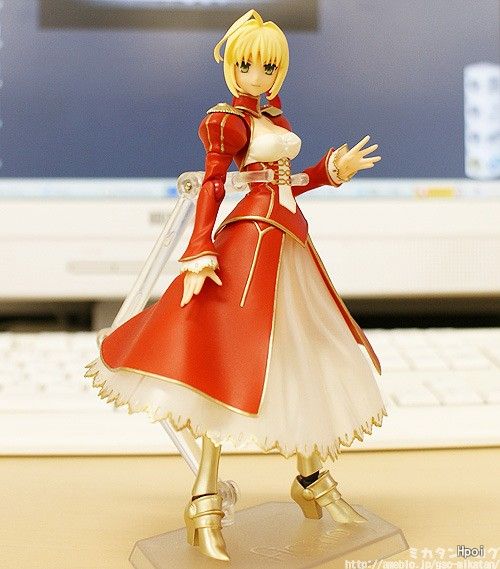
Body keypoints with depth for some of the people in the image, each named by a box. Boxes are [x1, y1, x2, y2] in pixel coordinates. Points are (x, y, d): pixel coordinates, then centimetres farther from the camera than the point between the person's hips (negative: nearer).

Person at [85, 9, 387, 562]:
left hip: (292, 242, 8)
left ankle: (312, 481, 26)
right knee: (232, 365, -10)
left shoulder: (275, 116, 18)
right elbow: (211, 187, -12)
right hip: (251, 239, -8)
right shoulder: (227, 120, -4)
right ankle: (205, 502, -2)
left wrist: (332, 170, 18)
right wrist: (200, 255, -21)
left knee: (300, 360, 12)